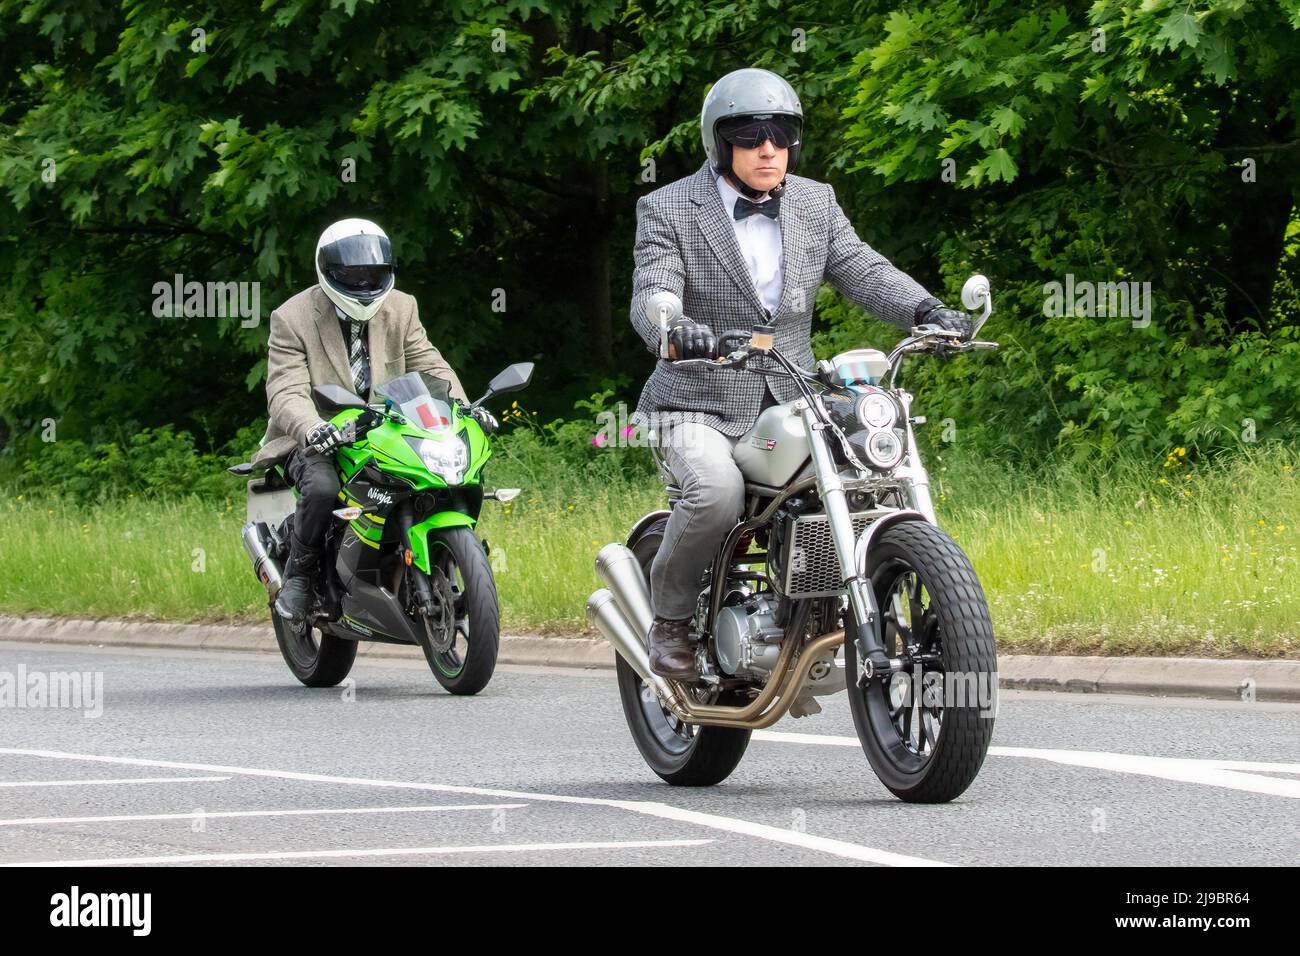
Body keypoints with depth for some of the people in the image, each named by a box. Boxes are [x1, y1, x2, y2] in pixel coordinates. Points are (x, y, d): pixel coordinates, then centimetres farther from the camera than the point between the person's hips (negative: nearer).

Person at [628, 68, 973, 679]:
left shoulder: (816, 204, 11)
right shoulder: (668, 211, -3)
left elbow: (863, 271, -1)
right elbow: (650, 294, -18)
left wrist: (927, 312, -22)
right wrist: (676, 331, -43)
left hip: (793, 402, 5)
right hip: (701, 405, -5)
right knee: (718, 491, -33)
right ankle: (670, 619, -8)